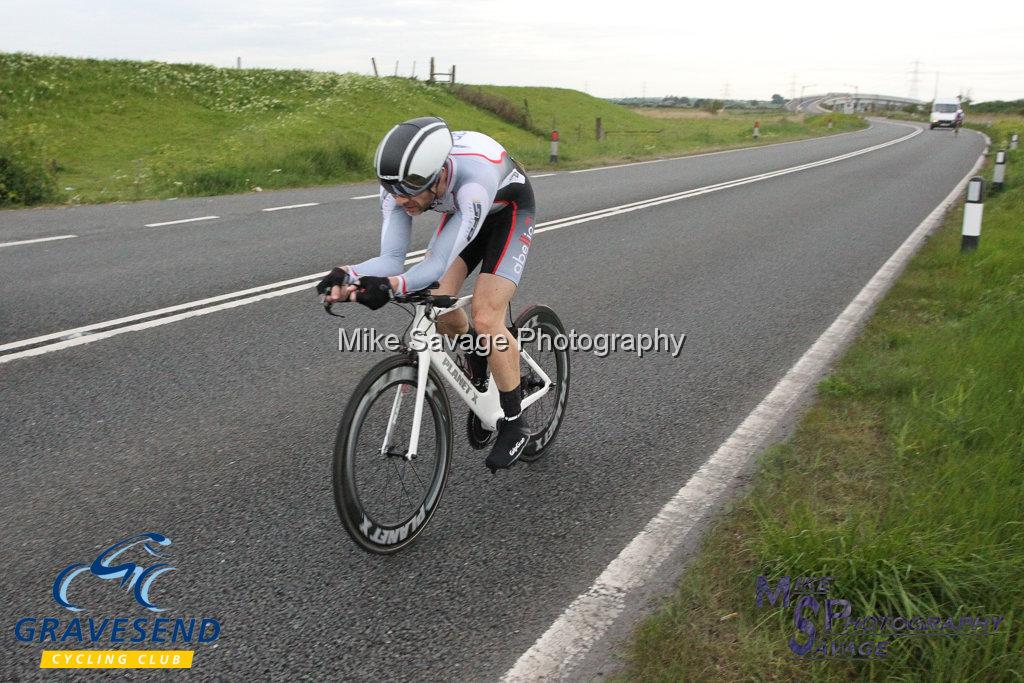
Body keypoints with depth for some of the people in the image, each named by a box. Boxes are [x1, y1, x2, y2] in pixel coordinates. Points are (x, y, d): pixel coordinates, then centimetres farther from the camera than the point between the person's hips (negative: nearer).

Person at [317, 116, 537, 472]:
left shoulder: (475, 176, -45)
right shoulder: (402, 178, -29)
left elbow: (439, 263, -45)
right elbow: (391, 258, -30)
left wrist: (394, 285, -63)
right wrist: (348, 275, -49)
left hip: (508, 211, -5)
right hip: (461, 211, 5)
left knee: (486, 318, -17)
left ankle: (515, 424, 1)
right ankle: (478, 353, 24)